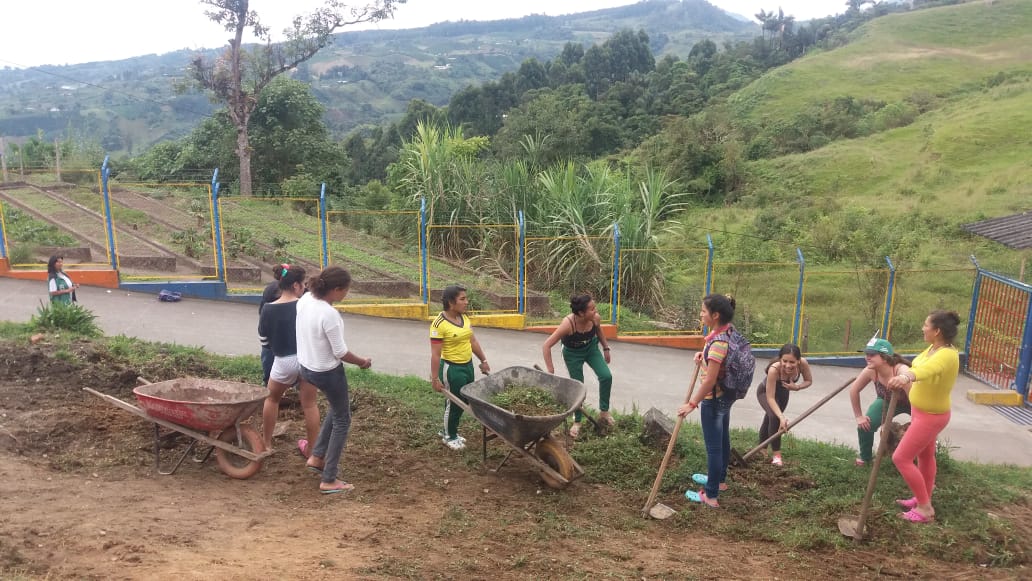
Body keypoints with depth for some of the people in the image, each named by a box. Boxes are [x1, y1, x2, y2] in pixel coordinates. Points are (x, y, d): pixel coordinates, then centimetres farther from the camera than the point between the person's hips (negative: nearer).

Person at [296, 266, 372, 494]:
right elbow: (341, 352, -21)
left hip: (306, 367, 8)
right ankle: (329, 481, 16)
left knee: (337, 409, 29)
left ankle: (317, 457, 32)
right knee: (342, 420, 10)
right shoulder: (329, 314, -30)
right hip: (327, 372, -8)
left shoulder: (304, 299, -6)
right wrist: (362, 362, -4)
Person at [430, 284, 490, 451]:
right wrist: (435, 378, -18)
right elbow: (435, 355, -19)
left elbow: (473, 341, 13)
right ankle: (449, 436, 29)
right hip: (451, 369, -8)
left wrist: (483, 360, 14)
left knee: (464, 401, 18)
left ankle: (447, 430, 39)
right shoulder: (439, 324, -21)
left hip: (467, 365, 8)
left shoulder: (464, 317, 3)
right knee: (454, 402, 7)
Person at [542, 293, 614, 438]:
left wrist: (606, 348, 9)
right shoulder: (568, 323, -39)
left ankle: (604, 411, 9)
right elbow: (546, 346, -36)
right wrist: (550, 371, -34)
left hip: (591, 348, 3)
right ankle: (577, 422, 20)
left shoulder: (595, 318, -27)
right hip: (572, 353, -3)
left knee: (606, 376, -12)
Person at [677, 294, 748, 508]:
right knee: (722, 440, 25)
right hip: (726, 395, 10)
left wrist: (692, 403, -20)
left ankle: (711, 496, 15)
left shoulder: (718, 342, -30)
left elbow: (710, 381, -27)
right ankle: (719, 479, 44)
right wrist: (704, 356, 2)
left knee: (713, 446, 3)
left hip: (714, 399, -10)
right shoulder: (729, 331, -2)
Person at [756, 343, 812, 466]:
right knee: (774, 417, -27)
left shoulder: (803, 363, -34)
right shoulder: (774, 369, -44)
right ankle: (777, 456, -12)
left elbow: (809, 381, -13)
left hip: (783, 392, 5)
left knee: (770, 419, 21)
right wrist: (782, 417, -50)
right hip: (765, 391, -4)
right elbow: (770, 397, -40)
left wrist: (797, 387, -33)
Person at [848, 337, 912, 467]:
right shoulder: (870, 371, -29)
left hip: (910, 403, -3)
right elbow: (854, 390, -14)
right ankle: (865, 457, 12)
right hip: (887, 401, 3)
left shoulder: (901, 371, -43)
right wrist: (859, 416, -9)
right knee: (864, 425, -15)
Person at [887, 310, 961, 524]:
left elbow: (927, 369, -56)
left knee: (901, 458, -6)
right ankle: (923, 500, 38)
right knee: (925, 456, 22)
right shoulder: (934, 348, -4)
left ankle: (925, 509, 6)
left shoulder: (946, 355, -33)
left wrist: (906, 376, -75)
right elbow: (920, 366, 17)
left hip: (930, 416, -10)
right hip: (923, 411, 10)